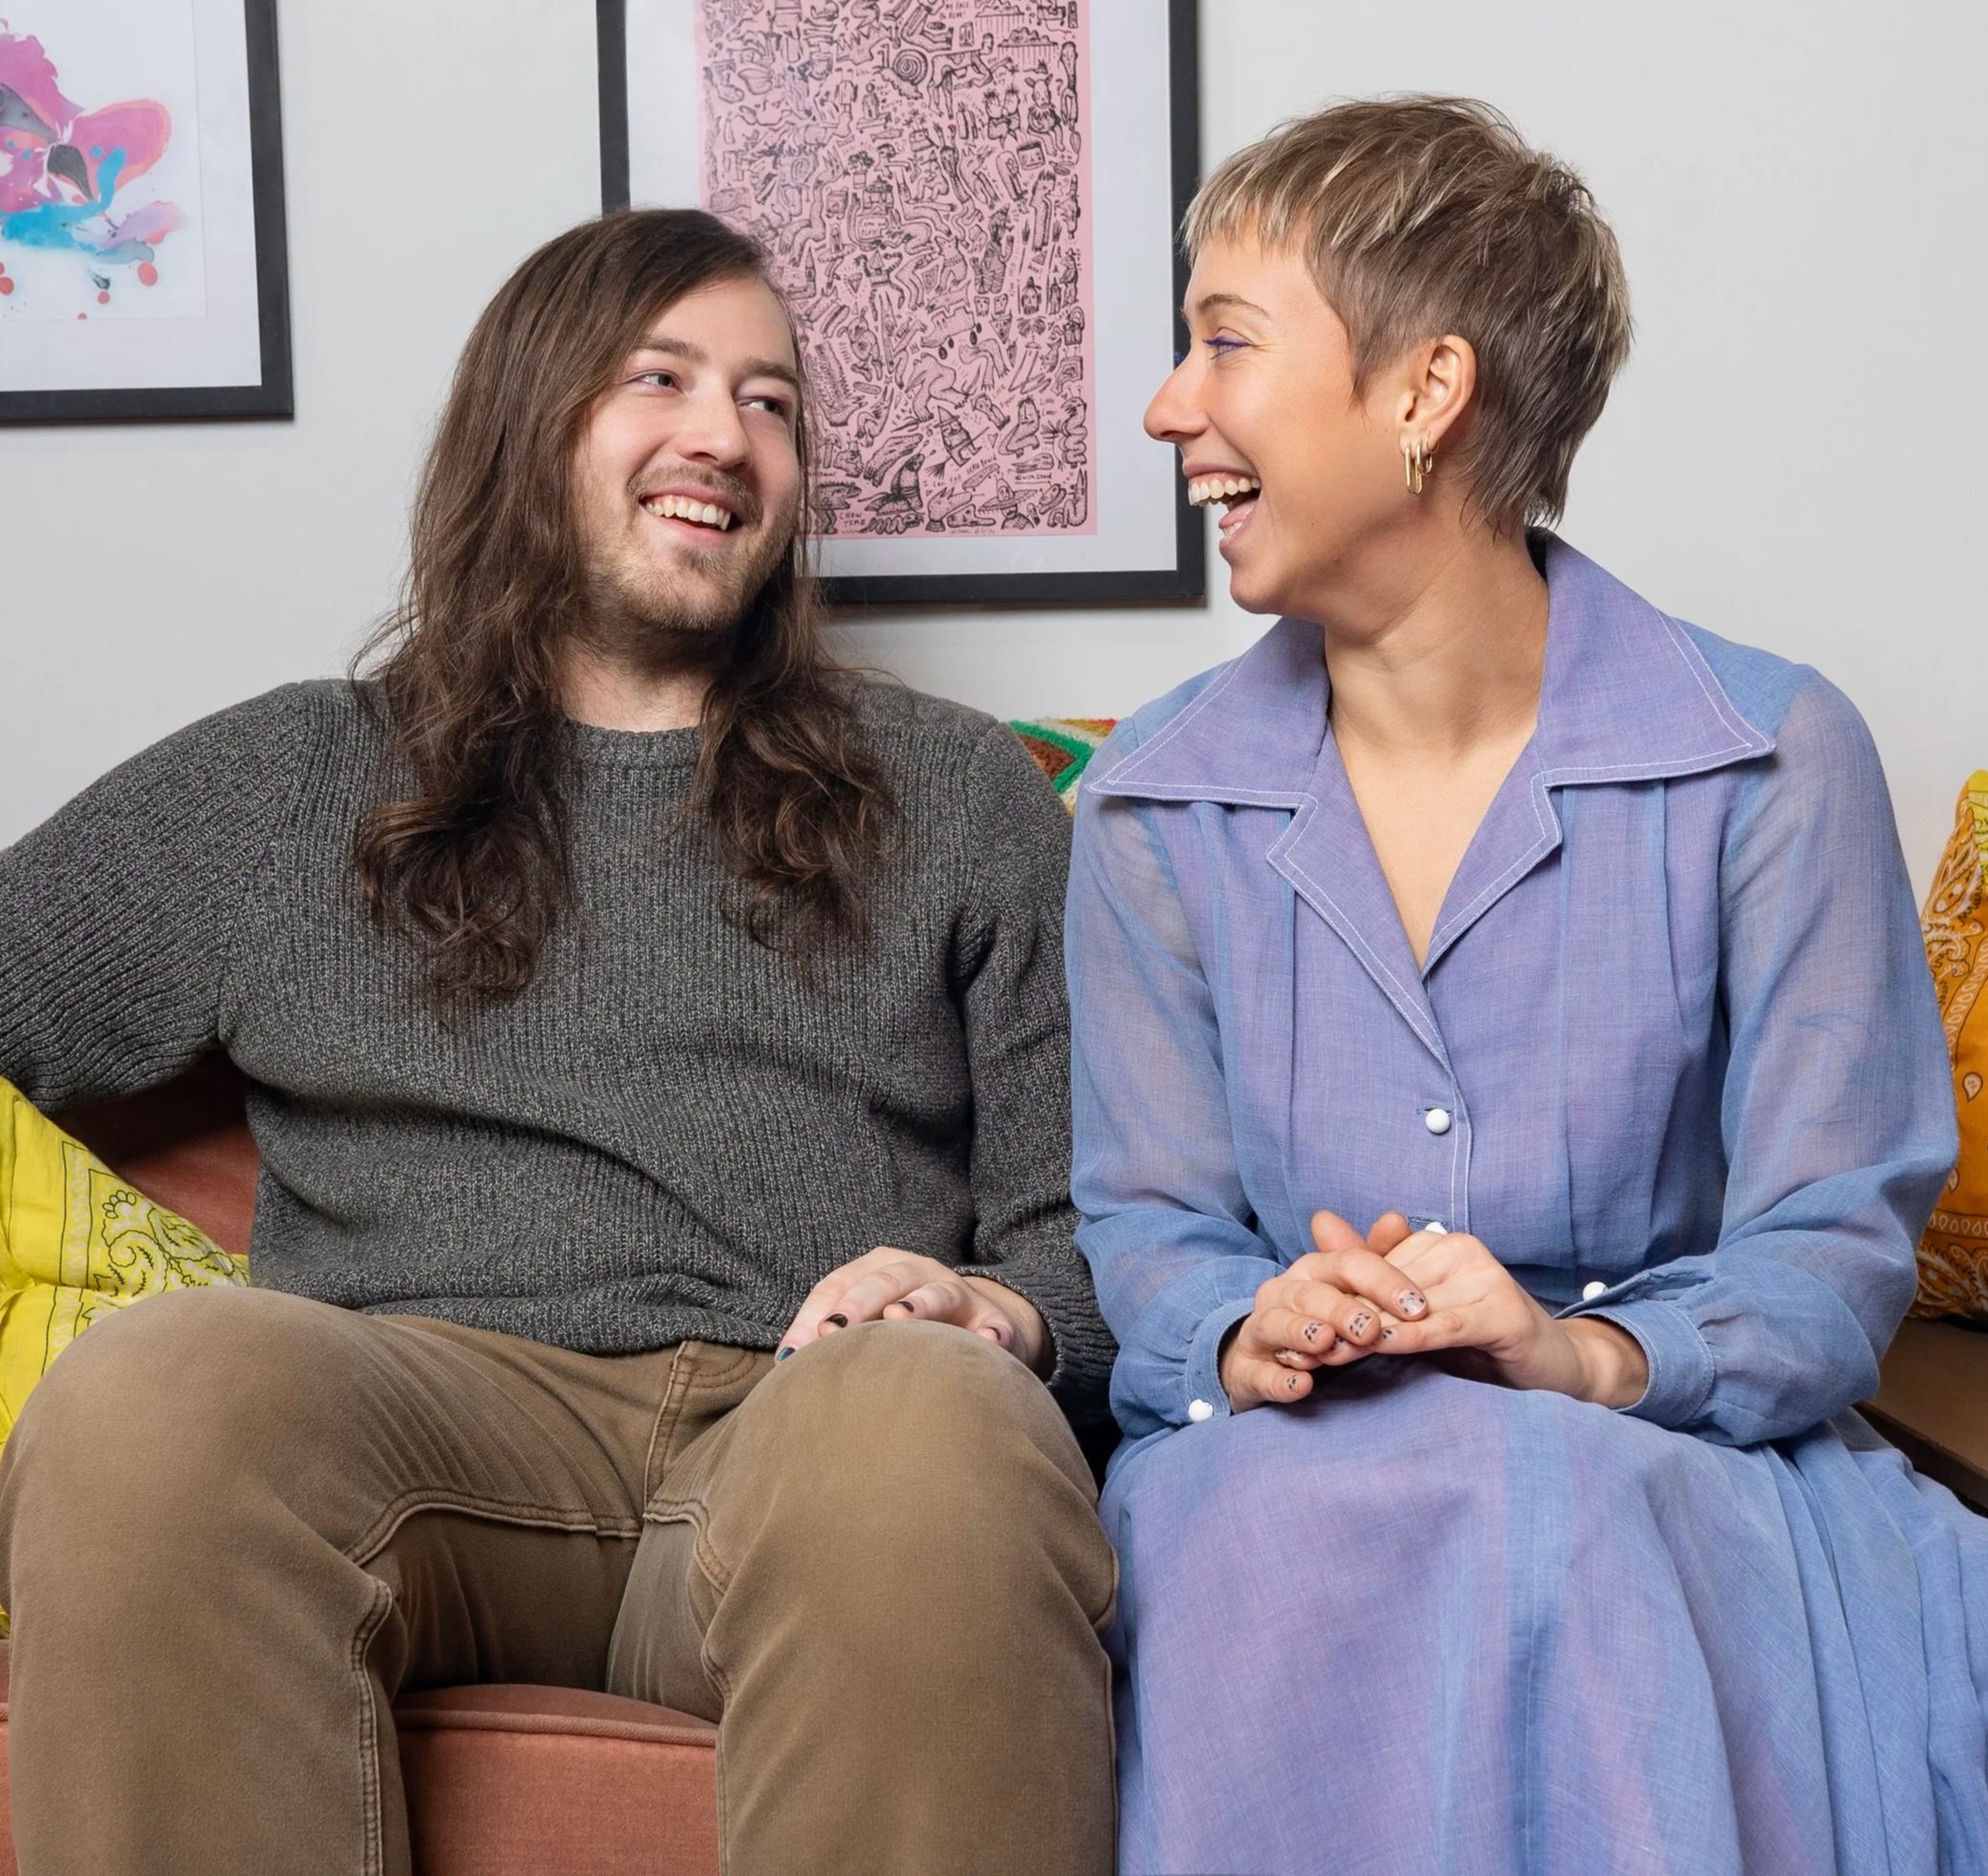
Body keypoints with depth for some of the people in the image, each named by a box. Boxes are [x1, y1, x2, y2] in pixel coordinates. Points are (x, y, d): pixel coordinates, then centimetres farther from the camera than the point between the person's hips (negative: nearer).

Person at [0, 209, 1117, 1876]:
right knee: (163, 1388, -34)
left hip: (808, 1415, 0)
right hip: (427, 1407, 1)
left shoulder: (959, 795, 22)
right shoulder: (280, 789, 23)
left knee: (922, 1412, -37)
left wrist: (998, 1314, -7)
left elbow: (1093, 1228, 15)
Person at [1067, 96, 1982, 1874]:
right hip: (1282, 1466, 1)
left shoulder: (1772, 760, -2)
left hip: (1674, 1466, -1)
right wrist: (1247, 1335, -17)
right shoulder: (1157, 802, 7)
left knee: (1550, 1520, -36)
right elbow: (1146, 1223, 6)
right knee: (1275, 1552, -34)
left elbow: (1833, 1244, -4)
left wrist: (1597, 1355, -24)